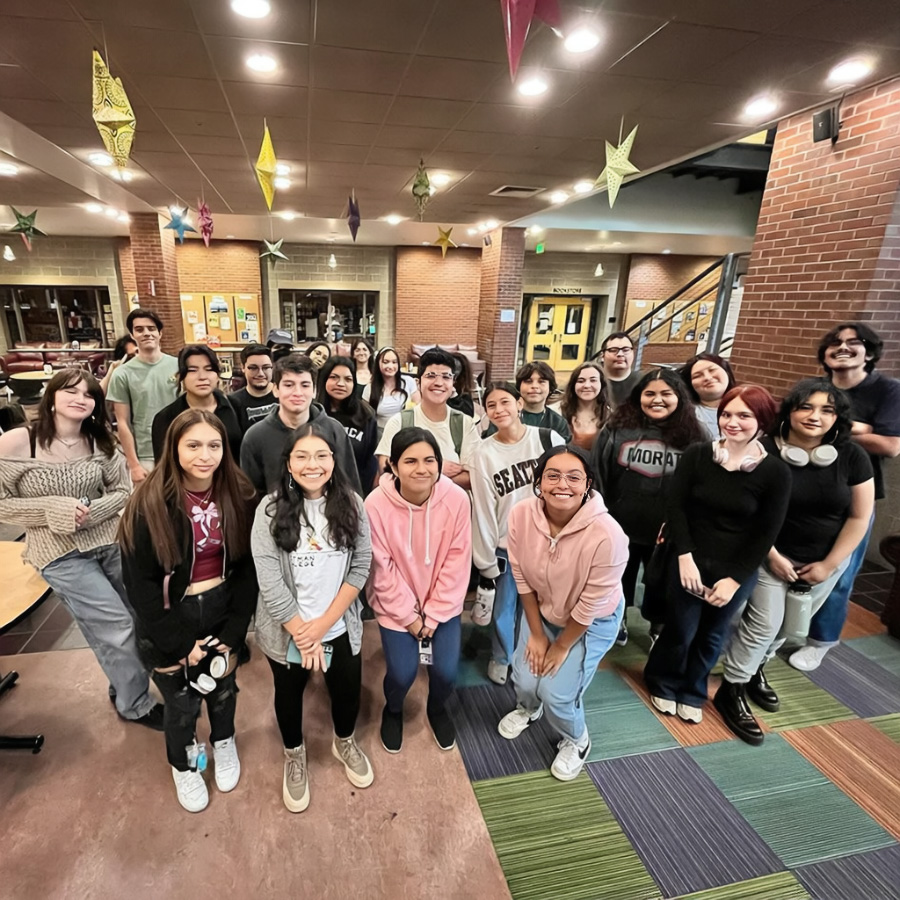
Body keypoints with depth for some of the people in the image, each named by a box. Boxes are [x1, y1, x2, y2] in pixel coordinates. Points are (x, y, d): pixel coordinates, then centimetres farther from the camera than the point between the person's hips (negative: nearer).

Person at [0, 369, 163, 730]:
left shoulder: (101, 443, -3)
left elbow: (123, 491, 3)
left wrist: (93, 511, -15)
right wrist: (55, 509, -21)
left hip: (112, 543, 4)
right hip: (60, 553, -3)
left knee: (122, 627, 13)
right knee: (119, 627, -3)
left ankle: (124, 689, 41)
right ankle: (135, 705, 22)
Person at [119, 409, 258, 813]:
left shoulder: (239, 496, -11)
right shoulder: (149, 503, -18)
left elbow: (248, 567, -6)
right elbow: (139, 582, -14)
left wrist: (233, 631, -10)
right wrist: (181, 642, -13)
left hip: (222, 612, 2)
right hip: (169, 620, -2)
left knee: (223, 688, 23)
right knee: (182, 703, 16)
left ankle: (224, 743, 55)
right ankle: (183, 765, 49)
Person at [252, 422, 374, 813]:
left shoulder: (351, 504, -11)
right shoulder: (270, 510, -17)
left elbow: (361, 566, -9)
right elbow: (270, 583, -17)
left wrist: (324, 623, -15)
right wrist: (303, 636, -14)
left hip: (340, 628, 2)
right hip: (286, 632, -1)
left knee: (347, 690, 20)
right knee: (289, 694, 23)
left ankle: (345, 743, 54)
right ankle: (294, 757, 54)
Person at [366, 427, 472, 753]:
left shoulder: (456, 499, -21)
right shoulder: (376, 504, -24)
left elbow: (457, 563, -12)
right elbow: (383, 570, -15)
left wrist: (434, 615, -10)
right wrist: (408, 616, -10)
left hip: (443, 603, 1)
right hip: (396, 604, -1)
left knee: (446, 670, -3)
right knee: (402, 673, -5)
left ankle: (437, 709, 35)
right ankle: (393, 711, 34)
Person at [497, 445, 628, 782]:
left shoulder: (607, 534, -37)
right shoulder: (521, 515, -26)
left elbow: (589, 607, -22)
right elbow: (522, 578, -11)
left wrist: (561, 647, -9)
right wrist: (536, 634, -3)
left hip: (593, 621, -3)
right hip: (541, 609, 3)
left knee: (557, 693, -6)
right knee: (524, 680, 3)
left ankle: (576, 742, 31)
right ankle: (528, 709, 43)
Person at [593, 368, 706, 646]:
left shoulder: (692, 435, -7)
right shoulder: (618, 428, -6)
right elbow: (597, 476, -4)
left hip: (668, 532, 0)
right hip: (620, 526, 1)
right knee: (617, 577, 21)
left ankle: (658, 627, 46)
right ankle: (616, 620, 47)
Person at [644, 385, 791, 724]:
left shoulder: (775, 472, -8)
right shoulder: (696, 454, -8)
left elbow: (766, 534, -6)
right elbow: (675, 507, -7)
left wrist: (735, 579, -9)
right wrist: (685, 557, -15)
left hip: (734, 570, 1)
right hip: (689, 561, -1)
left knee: (712, 636, 17)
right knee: (680, 631, 7)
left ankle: (692, 692, 43)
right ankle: (663, 684, 37)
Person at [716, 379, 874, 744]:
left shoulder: (852, 456, -8)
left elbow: (859, 516, -3)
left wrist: (827, 565, -6)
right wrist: (773, 556, -13)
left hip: (826, 560, 4)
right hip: (773, 555, -4)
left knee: (790, 625, 15)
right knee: (764, 623, -3)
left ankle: (755, 669, 39)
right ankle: (731, 691, 13)